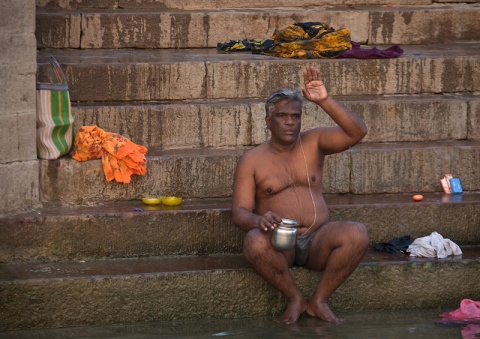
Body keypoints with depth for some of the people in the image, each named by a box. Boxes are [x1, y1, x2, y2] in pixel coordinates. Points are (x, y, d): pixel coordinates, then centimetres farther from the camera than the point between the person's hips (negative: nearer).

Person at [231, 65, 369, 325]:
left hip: (317, 241, 2)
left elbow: (357, 132, -6)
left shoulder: (314, 142, 9)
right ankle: (294, 298, -12)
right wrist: (258, 220, -28)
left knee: (357, 234, -29)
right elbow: (239, 213, -4)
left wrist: (324, 101, -18)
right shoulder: (251, 161, 3)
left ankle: (319, 300, -12)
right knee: (254, 242, -38)